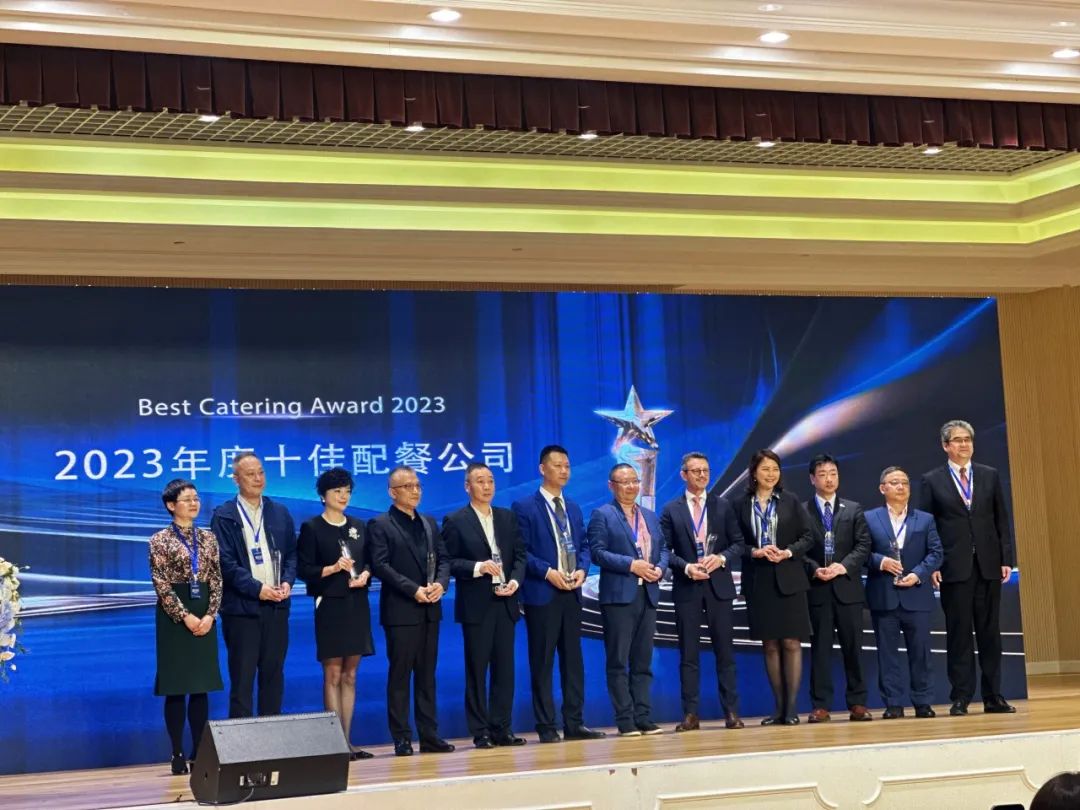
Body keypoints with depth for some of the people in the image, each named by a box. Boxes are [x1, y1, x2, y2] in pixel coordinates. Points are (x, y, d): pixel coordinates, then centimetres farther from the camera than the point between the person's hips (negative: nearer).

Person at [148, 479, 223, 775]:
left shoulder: (208, 538, 10)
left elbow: (216, 580, 6)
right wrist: (185, 616, -16)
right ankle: (178, 754, 3)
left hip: (204, 617, 4)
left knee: (202, 685, 5)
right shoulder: (160, 540, -3)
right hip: (174, 617, -4)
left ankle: (200, 752, 9)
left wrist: (210, 615, -7)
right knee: (176, 686, -1)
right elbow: (161, 585, -10)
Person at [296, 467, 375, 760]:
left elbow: (370, 560, 15)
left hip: (357, 606, 5)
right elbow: (304, 569, -7)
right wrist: (333, 568, -20)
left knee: (349, 676, 7)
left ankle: (347, 741, 10)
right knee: (333, 675, -4)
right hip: (330, 606, -5)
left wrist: (365, 574, -6)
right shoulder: (312, 528, -3)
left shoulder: (358, 527, 12)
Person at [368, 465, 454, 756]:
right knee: (400, 675, -2)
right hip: (401, 610, -6)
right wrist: (414, 590, -18)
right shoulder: (380, 525, -3)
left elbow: (443, 559, 13)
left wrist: (441, 584, -8)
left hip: (430, 610, 6)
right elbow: (381, 565, -12)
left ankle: (429, 736, 12)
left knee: (427, 675, 9)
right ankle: (401, 739, 1)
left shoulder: (429, 524, 17)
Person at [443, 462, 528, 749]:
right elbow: (448, 561, -7)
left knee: (504, 668, 5)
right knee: (476, 670, 0)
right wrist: (477, 567, -19)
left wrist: (515, 580, -7)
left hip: (505, 603, 4)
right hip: (476, 606, -4)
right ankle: (480, 732, 5)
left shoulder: (508, 518, 12)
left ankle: (502, 729, 11)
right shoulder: (455, 521, -1)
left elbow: (520, 554, 10)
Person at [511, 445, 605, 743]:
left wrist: (582, 569, -3)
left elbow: (583, 545, 16)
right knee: (542, 662, -2)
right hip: (541, 594, -6)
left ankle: (574, 723, 12)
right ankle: (546, 726, 2)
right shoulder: (525, 507, -4)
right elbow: (520, 551, -9)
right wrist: (548, 572, -18)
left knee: (573, 659, 7)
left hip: (571, 593, 6)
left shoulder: (573, 508, 17)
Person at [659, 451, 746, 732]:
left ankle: (731, 712, 5)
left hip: (718, 585, 1)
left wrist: (721, 558, -11)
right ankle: (690, 714, 2)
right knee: (688, 653, 1)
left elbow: (739, 543, 7)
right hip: (686, 588, -1)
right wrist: (686, 568, -14)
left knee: (725, 651, 2)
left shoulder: (723, 507, 9)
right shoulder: (671, 510, 5)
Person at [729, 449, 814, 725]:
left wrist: (788, 552, -13)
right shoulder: (740, 503, 3)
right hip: (758, 581, 1)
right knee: (770, 645, 5)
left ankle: (792, 707, -1)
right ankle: (779, 707, 10)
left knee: (791, 643, -4)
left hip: (788, 579, -1)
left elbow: (807, 536, 3)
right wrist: (755, 552, -15)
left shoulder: (791, 501, 3)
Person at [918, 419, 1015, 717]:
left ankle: (993, 697, 9)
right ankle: (961, 697, 4)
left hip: (988, 566, 2)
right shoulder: (932, 481, 4)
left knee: (990, 632, 5)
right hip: (954, 567, -2)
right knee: (959, 633, 0)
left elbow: (1002, 521, 9)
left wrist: (1006, 559, 2)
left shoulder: (990, 476, 10)